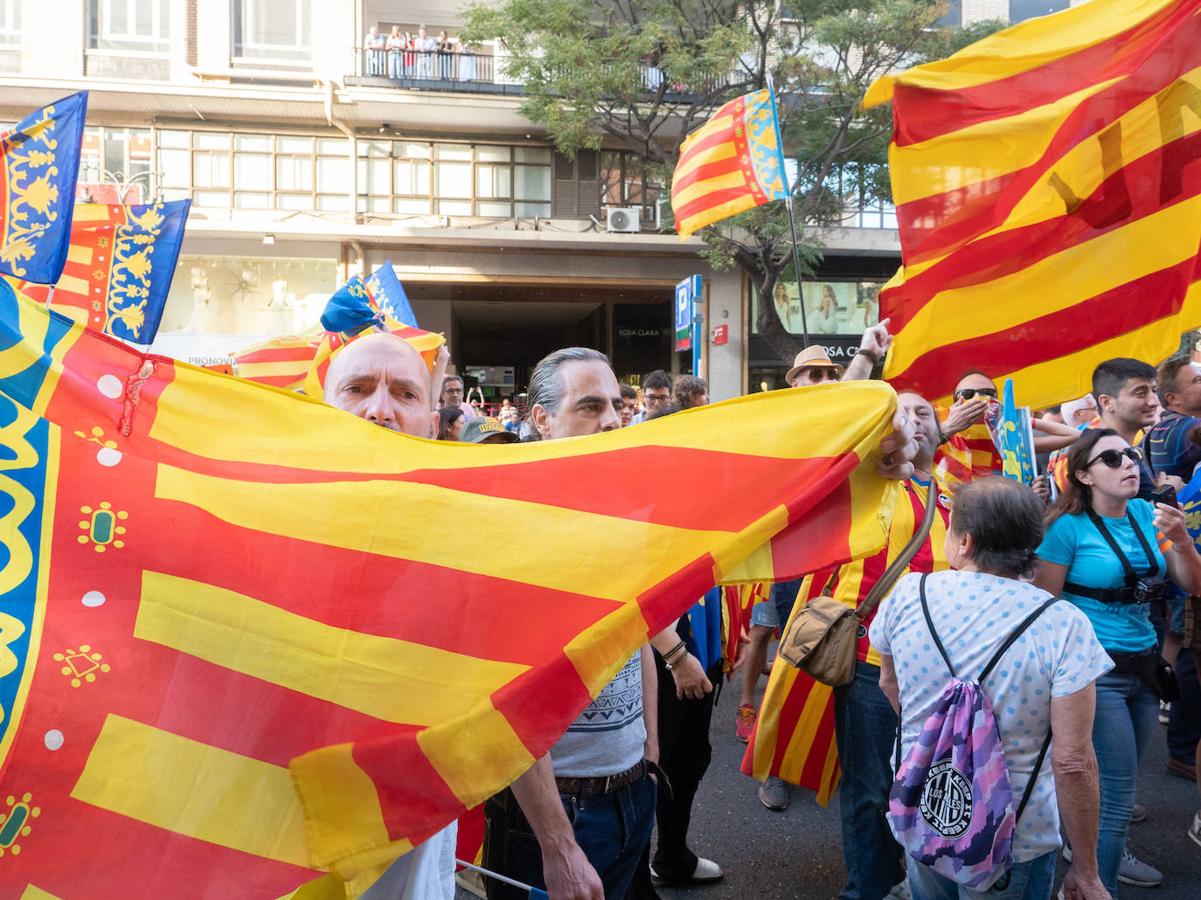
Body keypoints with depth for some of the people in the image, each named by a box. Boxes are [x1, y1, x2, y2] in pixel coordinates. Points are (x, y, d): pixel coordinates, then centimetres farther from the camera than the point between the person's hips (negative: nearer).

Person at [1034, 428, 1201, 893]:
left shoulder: (1146, 513, 4)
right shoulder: (1069, 527, -14)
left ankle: (1103, 851, 44)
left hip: (1145, 666, 6)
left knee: (1117, 782, 19)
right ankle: (1095, 887, 14)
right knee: (1118, 792, -3)